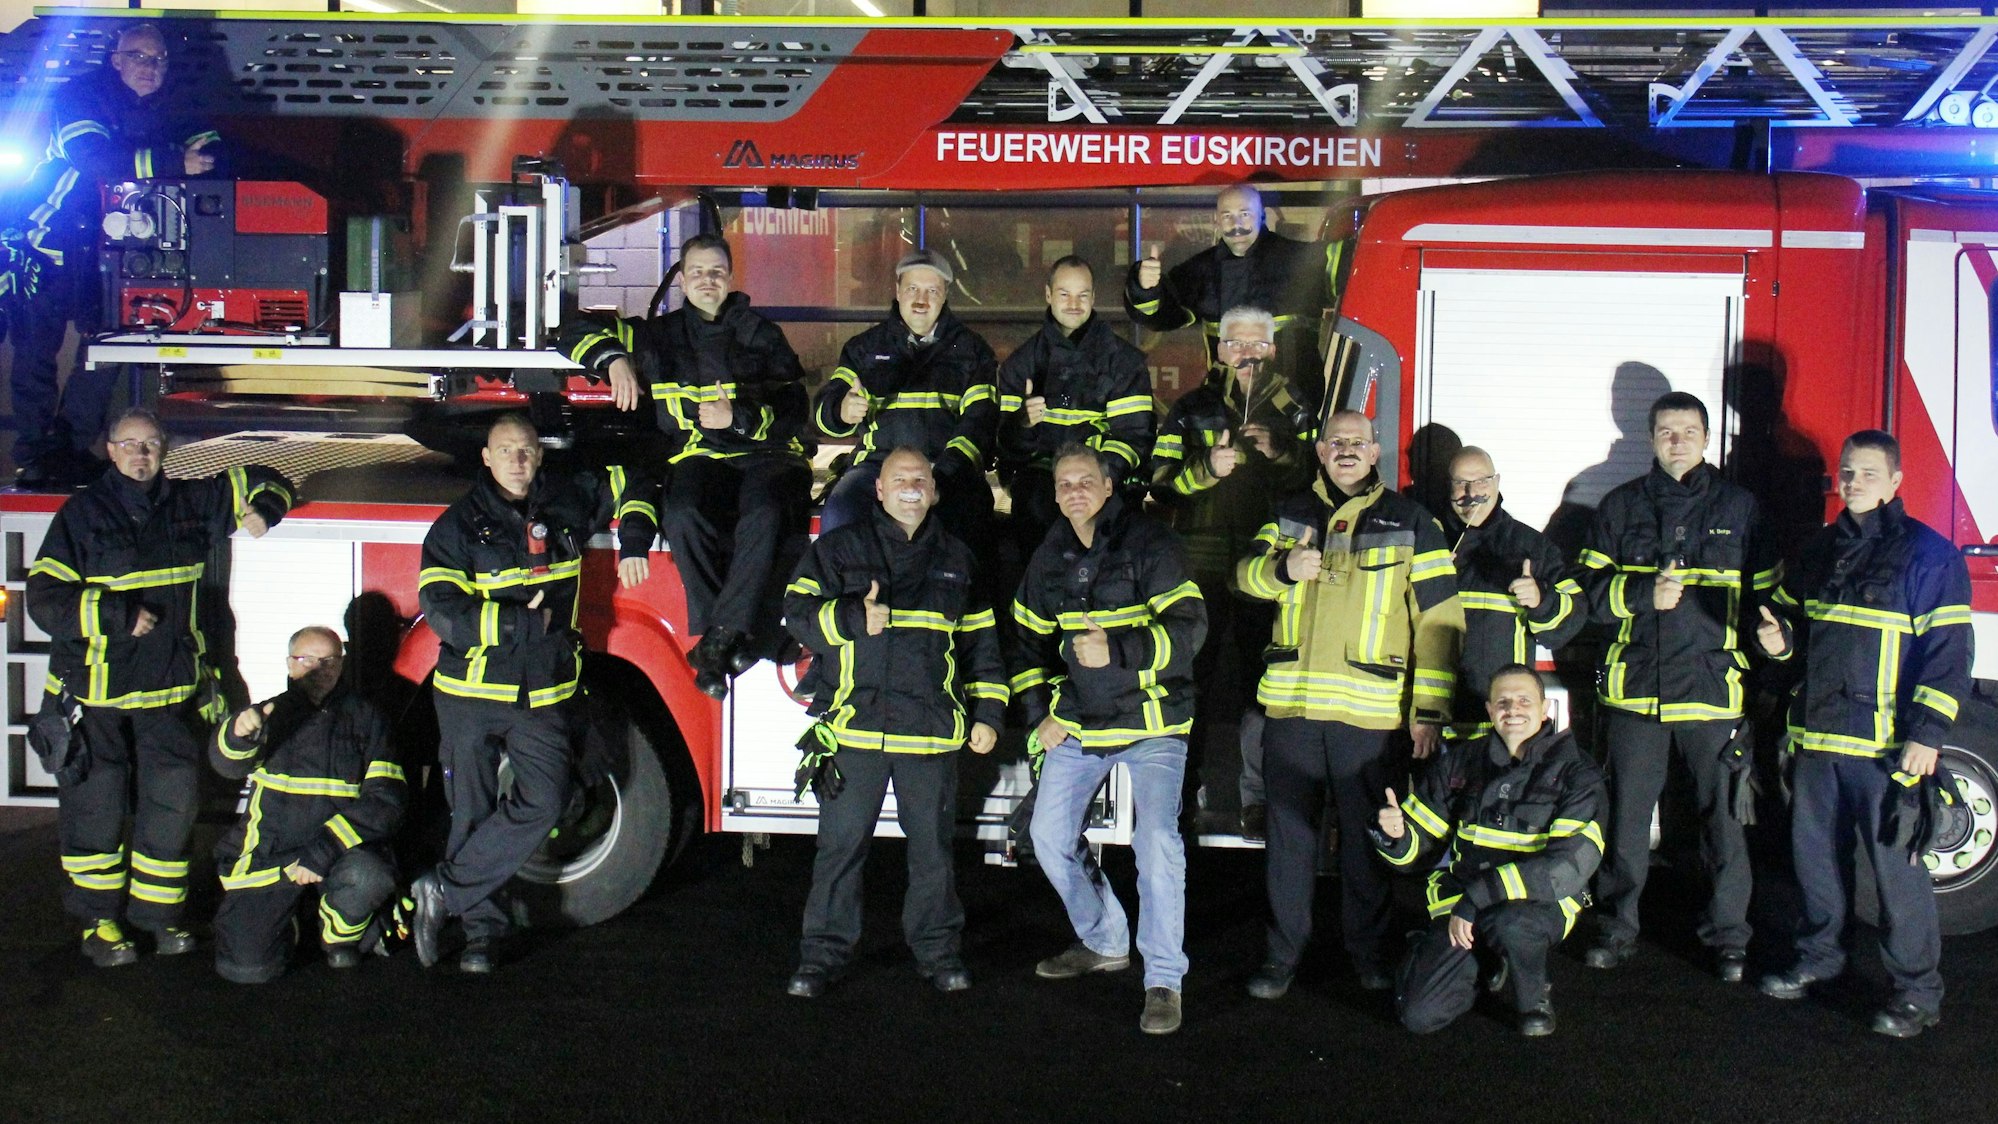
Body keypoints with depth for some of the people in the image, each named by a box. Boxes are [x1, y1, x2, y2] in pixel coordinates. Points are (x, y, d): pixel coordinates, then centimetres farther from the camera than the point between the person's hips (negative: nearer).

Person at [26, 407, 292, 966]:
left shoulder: (191, 503, 8)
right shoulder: (81, 514, -4)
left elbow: (256, 481, 24)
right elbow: (45, 599, -9)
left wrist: (259, 510, 4)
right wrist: (118, 614, -19)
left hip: (170, 690, 4)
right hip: (94, 692, -4)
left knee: (172, 804, 6)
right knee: (95, 805, 2)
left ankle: (159, 914, 19)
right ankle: (99, 920, 15)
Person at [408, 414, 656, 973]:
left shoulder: (568, 503, 6)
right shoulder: (459, 525, -4)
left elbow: (630, 485, 24)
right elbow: (442, 612, -15)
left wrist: (633, 544, 9)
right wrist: (527, 622, -16)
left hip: (544, 695, 2)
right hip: (470, 695, -2)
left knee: (542, 803, -13)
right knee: (473, 813, 5)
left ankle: (442, 891, -1)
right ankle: (482, 929, 19)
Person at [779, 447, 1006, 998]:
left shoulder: (956, 559, 16)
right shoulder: (840, 548, 8)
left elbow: (980, 643, 18)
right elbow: (798, 611, -1)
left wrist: (987, 714, 12)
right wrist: (856, 616, -17)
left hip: (933, 729, 2)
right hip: (855, 726, -2)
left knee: (932, 844, 6)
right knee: (841, 843, 1)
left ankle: (938, 948, 19)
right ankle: (824, 953, 10)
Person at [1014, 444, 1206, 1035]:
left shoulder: (1148, 543, -10)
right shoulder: (1048, 559, 9)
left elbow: (1189, 626, -17)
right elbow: (1028, 640, 21)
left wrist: (1117, 651, -29)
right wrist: (1040, 713, 10)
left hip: (1150, 722, -6)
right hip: (1078, 723, 7)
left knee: (1157, 838, -18)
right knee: (1050, 835, 10)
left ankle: (1163, 980, -8)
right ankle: (1104, 942, 32)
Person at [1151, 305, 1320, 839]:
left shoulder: (1296, 409, 12)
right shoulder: (1192, 409, 13)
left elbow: (1318, 481, 5)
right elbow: (1161, 483, 7)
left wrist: (1279, 452, -10)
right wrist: (1205, 468, -10)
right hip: (1201, 564, 1)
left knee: (1259, 679, -3)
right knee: (1192, 673, 1)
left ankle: (1257, 799, 5)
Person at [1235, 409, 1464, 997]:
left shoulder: (1409, 522, 5)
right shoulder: (1291, 513, 13)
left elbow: (1439, 619, 3)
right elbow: (1246, 573, 2)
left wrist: (1428, 710, -3)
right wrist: (1284, 567, -21)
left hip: (1369, 709, -2)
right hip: (1291, 704, 2)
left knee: (1365, 834, 6)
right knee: (1288, 832, 7)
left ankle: (1369, 950, 21)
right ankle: (1283, 952, 18)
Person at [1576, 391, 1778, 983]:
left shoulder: (1738, 507, 8)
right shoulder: (1621, 505, 10)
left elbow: (1765, 593, 12)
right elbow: (1592, 590, 5)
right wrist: (1645, 592, -12)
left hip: (1712, 688, -1)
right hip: (1635, 686, 1)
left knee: (1721, 816, 1)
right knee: (1626, 816, 6)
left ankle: (1728, 936, 13)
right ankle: (1618, 929, 19)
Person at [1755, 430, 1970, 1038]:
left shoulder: (1928, 554, -7)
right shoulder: (1821, 549, 13)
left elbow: (1947, 651, -11)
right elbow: (1791, 616, 26)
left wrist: (1926, 735, -17)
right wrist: (1778, 640, 2)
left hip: (1887, 746, -6)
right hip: (1819, 737, 6)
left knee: (1896, 865, -4)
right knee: (1814, 852, 15)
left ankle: (1917, 992, 6)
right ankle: (1819, 956, 33)